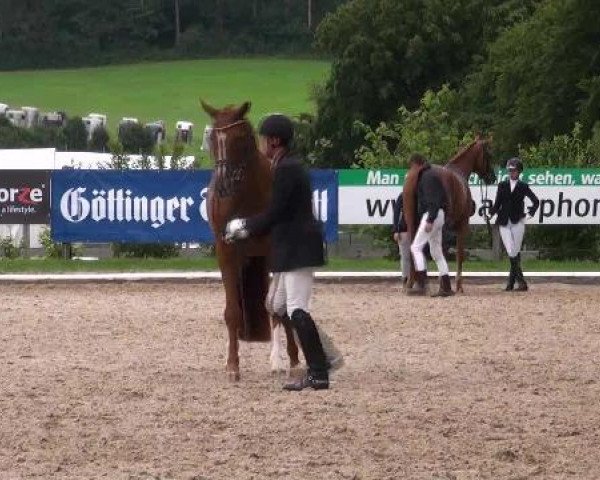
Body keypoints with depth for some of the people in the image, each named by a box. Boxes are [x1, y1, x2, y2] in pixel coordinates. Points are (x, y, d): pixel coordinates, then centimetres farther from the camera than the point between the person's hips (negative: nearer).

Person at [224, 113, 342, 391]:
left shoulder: (285, 170, -17)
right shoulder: (290, 165, 16)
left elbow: (274, 213, -18)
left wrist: (245, 228, -4)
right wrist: (247, 227, 17)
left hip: (297, 249, -11)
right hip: (292, 246, 11)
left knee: (296, 310, -11)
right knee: (278, 305, 17)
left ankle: (319, 374, -10)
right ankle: (327, 356, 21)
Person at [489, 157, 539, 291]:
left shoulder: (523, 187, 5)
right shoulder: (502, 185, 10)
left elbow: (535, 201, 11)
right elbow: (497, 204, 7)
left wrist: (531, 212, -2)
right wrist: (490, 212, -8)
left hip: (517, 222, -1)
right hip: (504, 223, 1)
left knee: (515, 252, -3)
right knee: (511, 252, -7)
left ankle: (511, 281, 7)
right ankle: (521, 282, -2)